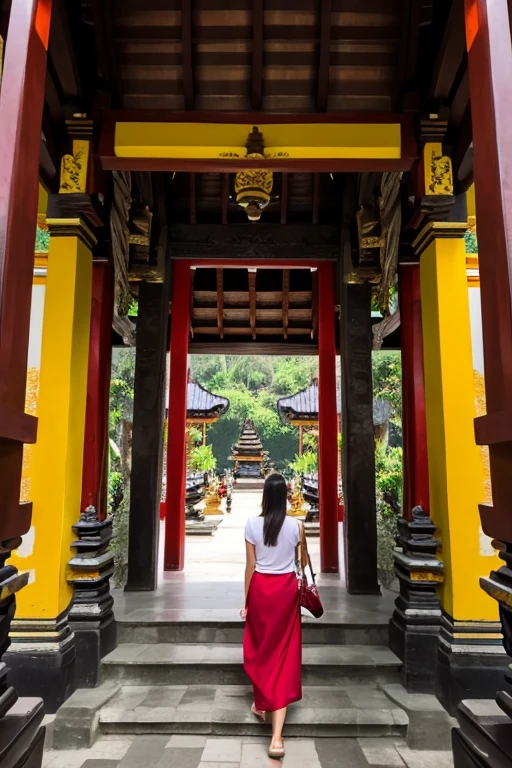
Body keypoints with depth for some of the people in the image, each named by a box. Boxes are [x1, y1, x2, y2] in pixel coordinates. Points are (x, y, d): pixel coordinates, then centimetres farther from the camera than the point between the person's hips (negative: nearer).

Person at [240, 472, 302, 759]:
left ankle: (261, 703, 41)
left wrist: (245, 600, 4)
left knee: (260, 647, 22)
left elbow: (251, 565, -6)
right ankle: (277, 736, 2)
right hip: (286, 588, 0)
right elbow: (297, 561, 8)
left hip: (260, 587, 0)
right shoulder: (296, 525, -8)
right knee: (283, 653, 4)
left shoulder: (253, 524, -10)